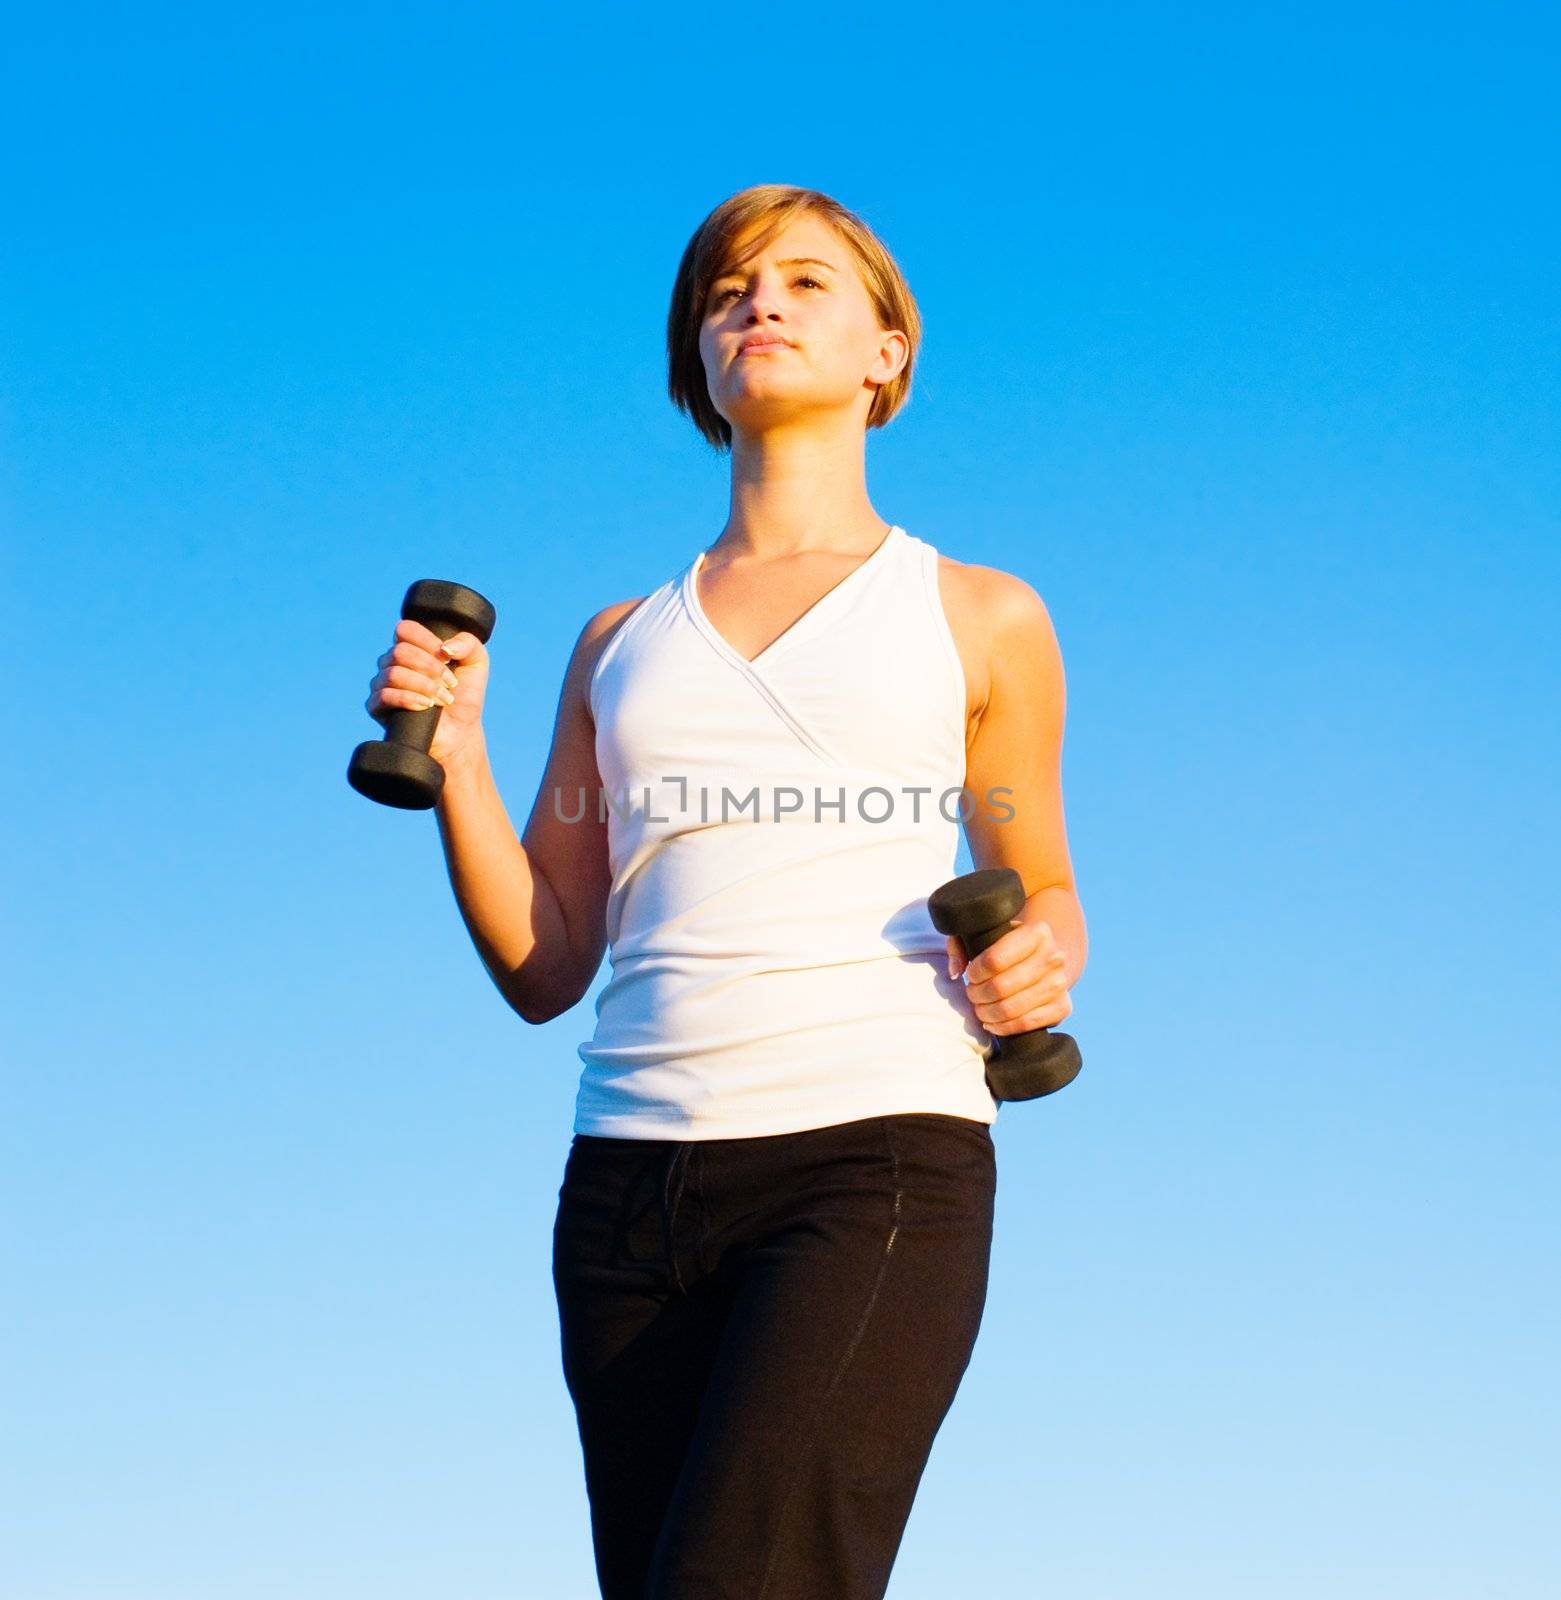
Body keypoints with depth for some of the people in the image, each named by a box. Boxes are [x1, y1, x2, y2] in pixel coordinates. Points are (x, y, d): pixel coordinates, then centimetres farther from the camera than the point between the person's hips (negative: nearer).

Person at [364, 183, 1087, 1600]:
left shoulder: (980, 619, 14)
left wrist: (1043, 955, -1)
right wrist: (452, 754, 4)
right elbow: (544, 971, 18)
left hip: (879, 1156, -4)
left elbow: (1040, 890, 23)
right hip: (637, 1173, 4)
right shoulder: (621, 644, 21)